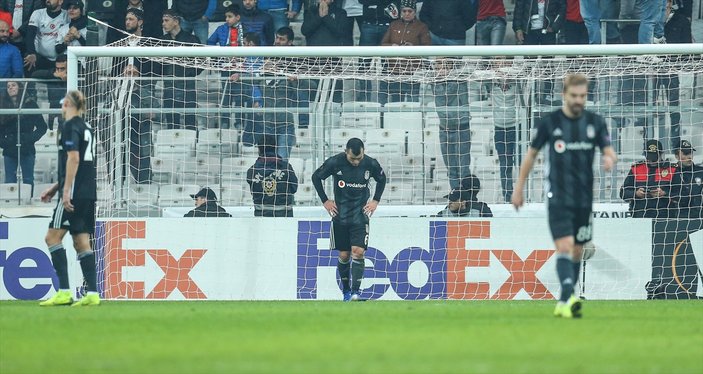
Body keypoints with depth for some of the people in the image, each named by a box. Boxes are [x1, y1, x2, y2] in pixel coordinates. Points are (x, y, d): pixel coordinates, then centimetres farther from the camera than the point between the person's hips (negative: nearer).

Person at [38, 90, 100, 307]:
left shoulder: (70, 126, -7)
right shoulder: (86, 128, 19)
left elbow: (73, 159, -18)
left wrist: (66, 191, -21)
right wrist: (56, 187, 29)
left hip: (75, 192, -8)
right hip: (88, 194, 8)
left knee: (53, 237, -6)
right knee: (82, 242, 8)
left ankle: (64, 292, -14)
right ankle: (92, 294, 1)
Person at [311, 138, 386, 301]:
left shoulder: (371, 164, -8)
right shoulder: (334, 162, -12)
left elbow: (382, 179, 14)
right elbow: (316, 177, 3)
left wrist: (375, 201, 6)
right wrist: (325, 200, 0)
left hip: (360, 214, 0)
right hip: (340, 214, 0)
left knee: (358, 252, -13)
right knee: (343, 255, 4)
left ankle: (355, 291, -15)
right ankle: (346, 290, 20)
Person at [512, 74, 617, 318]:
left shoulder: (595, 123, 3)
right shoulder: (549, 122, -2)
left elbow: (609, 152, 2)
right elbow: (531, 154, 8)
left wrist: (610, 159, -23)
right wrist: (519, 188, 10)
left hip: (584, 197, 4)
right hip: (558, 197, -4)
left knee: (577, 252, 9)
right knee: (564, 248, -18)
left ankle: (563, 304, 20)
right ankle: (569, 298, -31)